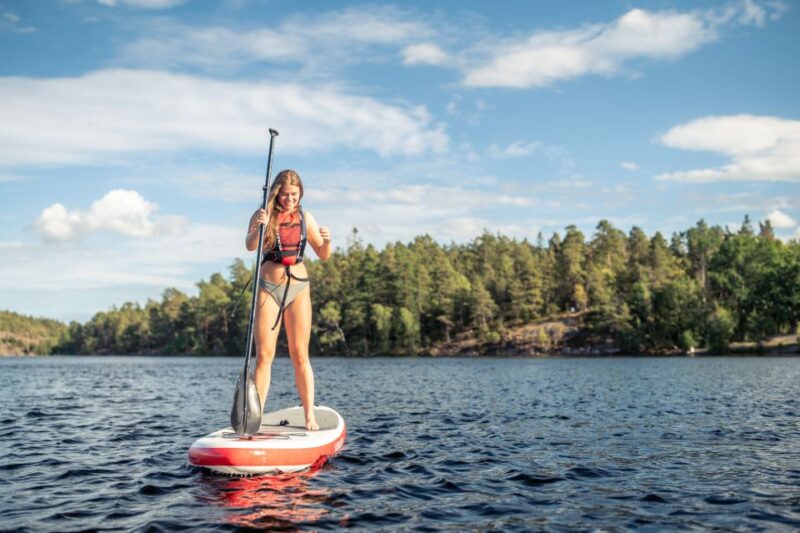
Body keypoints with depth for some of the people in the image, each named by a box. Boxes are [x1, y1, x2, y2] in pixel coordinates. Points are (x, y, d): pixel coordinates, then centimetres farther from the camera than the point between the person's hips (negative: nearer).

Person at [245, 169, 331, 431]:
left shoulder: (305, 218, 7)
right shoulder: (263, 215, -1)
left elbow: (323, 256, 9)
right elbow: (250, 246, -18)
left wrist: (327, 241, -12)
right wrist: (259, 227, -37)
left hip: (298, 289, 2)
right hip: (268, 288, -2)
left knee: (300, 355, 3)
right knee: (264, 354, -3)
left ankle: (310, 416, 5)